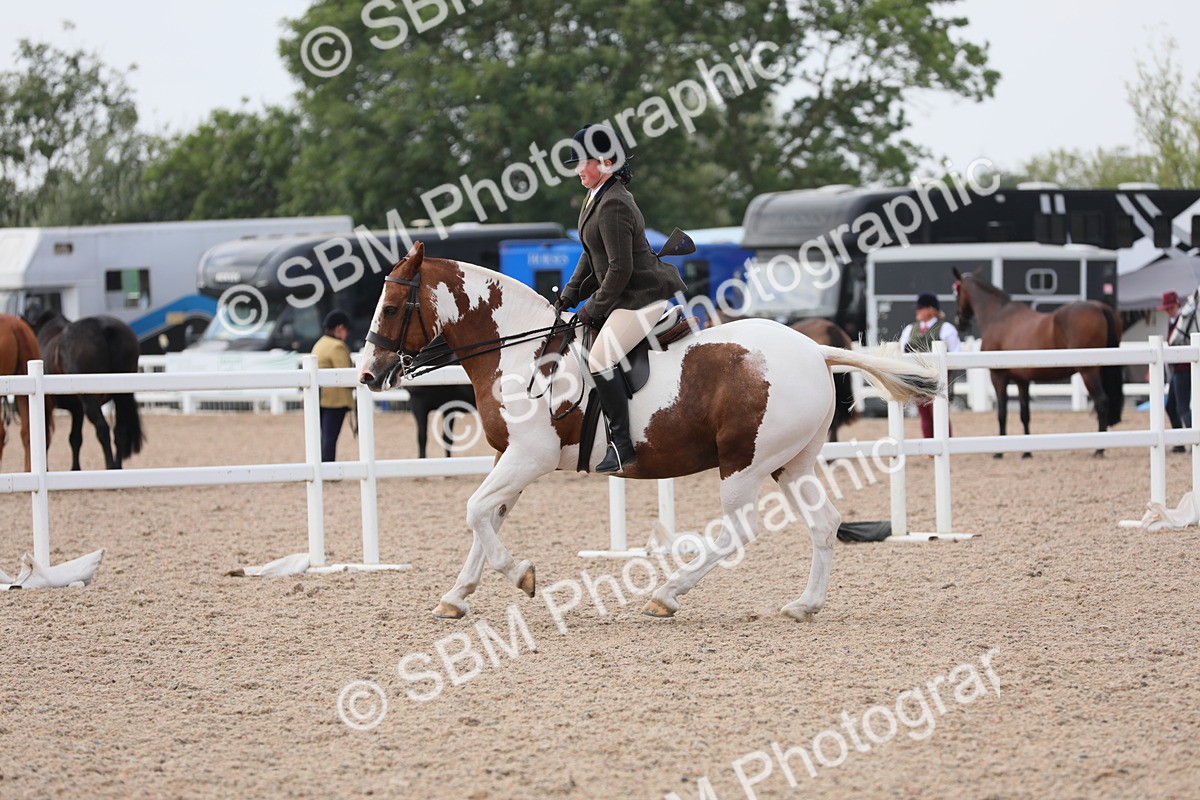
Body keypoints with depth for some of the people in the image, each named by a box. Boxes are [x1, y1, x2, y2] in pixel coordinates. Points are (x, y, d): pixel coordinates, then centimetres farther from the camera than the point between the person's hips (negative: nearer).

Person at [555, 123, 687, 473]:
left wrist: (593, 310, -12)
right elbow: (591, 258, 20)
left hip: (645, 296, -12)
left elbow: (620, 269, -21)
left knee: (601, 358, -22)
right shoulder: (597, 198, 14)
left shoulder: (613, 206, -19)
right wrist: (568, 299, 12)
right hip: (633, 296, 12)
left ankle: (621, 446, -22)